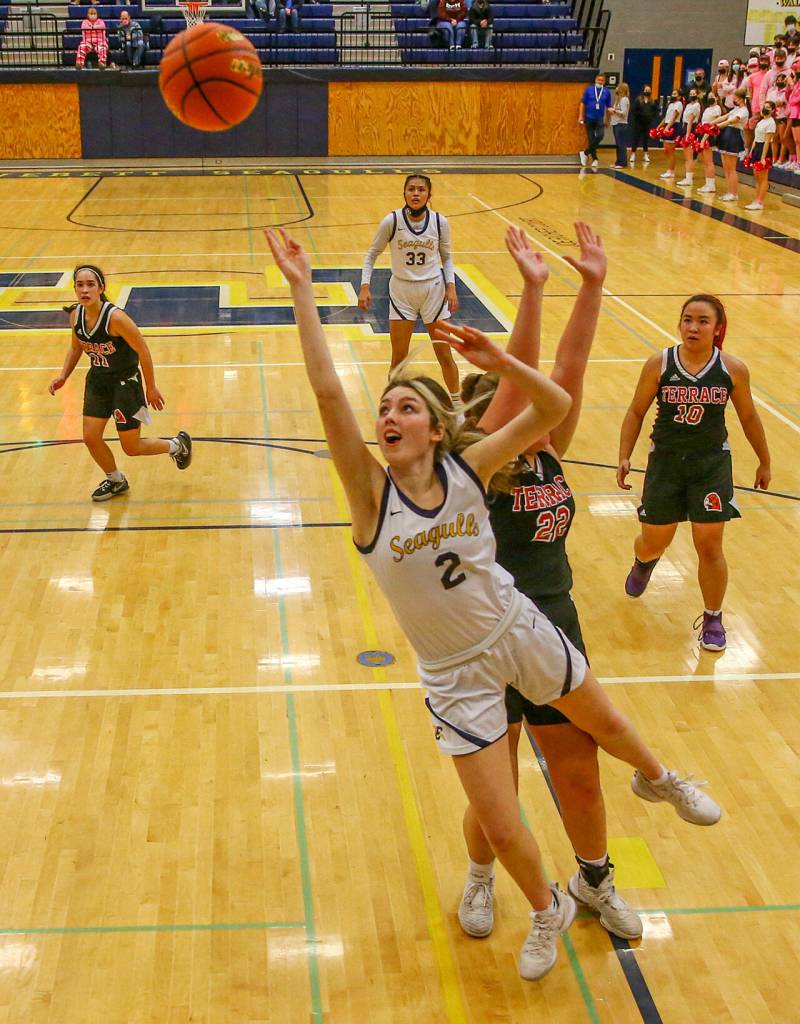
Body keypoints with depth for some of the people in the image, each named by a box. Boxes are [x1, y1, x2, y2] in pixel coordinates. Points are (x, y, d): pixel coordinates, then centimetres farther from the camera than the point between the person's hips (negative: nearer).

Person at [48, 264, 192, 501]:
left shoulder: (115, 317, -29)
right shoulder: (75, 315, -9)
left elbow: (143, 351, -20)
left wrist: (151, 388, -12)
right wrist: (63, 376, 0)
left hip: (125, 382, -6)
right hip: (97, 380, 6)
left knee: (131, 448, 2)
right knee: (91, 438, 4)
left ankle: (178, 444, 31)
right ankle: (116, 481, 32)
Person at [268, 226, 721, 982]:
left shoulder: (467, 468, -14)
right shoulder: (371, 491, -19)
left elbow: (555, 406, -17)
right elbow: (326, 391, -31)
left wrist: (500, 362, -32)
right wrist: (301, 290, -36)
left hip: (519, 633, 1)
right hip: (454, 675, -1)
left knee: (603, 725, 25)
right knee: (500, 830, 3)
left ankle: (656, 779, 61)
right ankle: (547, 912, 35)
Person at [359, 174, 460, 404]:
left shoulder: (440, 222, -7)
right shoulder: (391, 221, -11)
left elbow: (446, 257, 7)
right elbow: (372, 254, 0)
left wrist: (451, 286, -6)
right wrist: (365, 286, -10)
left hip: (433, 290, 1)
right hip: (401, 291, -1)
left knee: (444, 355, 6)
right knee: (398, 358, 1)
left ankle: (456, 402, 22)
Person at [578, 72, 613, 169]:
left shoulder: (607, 92, 2)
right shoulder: (588, 89, 1)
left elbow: (609, 107, 8)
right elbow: (583, 103, 3)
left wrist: (607, 120, 8)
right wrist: (580, 116, -4)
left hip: (600, 119, 0)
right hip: (589, 118, 0)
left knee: (599, 136, -19)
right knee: (591, 139, 4)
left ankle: (586, 153, -5)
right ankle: (594, 159, 16)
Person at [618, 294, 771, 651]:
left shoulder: (733, 369, -8)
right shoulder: (659, 364, -10)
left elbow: (748, 417, 6)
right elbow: (636, 412, 1)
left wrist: (764, 463, 15)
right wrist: (624, 457, -6)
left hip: (712, 464, 0)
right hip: (665, 461, 1)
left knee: (709, 547, -1)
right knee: (653, 543, 12)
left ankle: (712, 619, 20)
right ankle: (643, 563, 52)